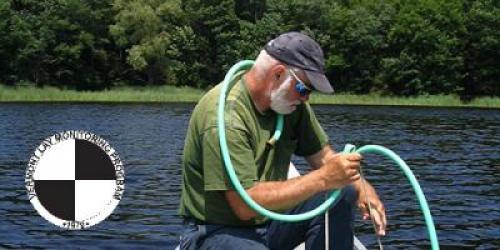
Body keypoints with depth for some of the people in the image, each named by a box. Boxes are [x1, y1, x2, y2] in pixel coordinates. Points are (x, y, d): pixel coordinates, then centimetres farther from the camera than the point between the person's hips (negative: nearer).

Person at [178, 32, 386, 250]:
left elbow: (322, 155, 6)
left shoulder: (290, 101, -1)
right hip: (217, 232, -8)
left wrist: (361, 185, -15)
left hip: (269, 223, 8)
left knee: (341, 196, -11)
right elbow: (246, 205, -29)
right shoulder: (225, 115, -26)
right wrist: (323, 178, -30)